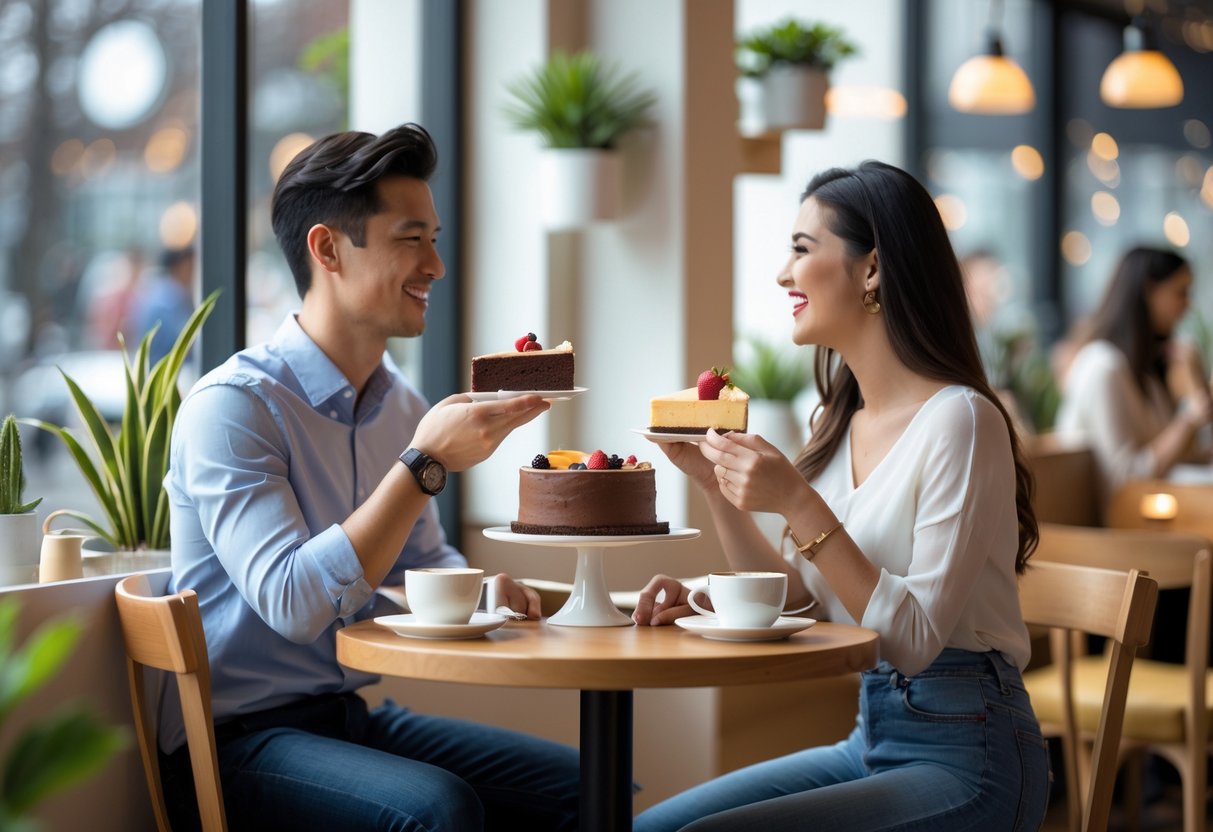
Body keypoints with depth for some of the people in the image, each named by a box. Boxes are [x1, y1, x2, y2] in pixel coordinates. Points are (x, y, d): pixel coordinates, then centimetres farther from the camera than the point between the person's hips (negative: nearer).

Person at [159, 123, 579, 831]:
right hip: (238, 740, -7)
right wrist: (427, 462, -29)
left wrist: (480, 587, 0)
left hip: (356, 718, 8)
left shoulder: (399, 402, 9)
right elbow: (292, 601, -26)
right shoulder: (232, 405, -16)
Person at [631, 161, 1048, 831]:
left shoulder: (957, 421, -17)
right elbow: (793, 602, 12)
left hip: (964, 758, -8)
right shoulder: (838, 424, 10)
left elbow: (915, 639, -20)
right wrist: (716, 481, 2)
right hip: (869, 740, 8)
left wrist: (799, 506, -25)